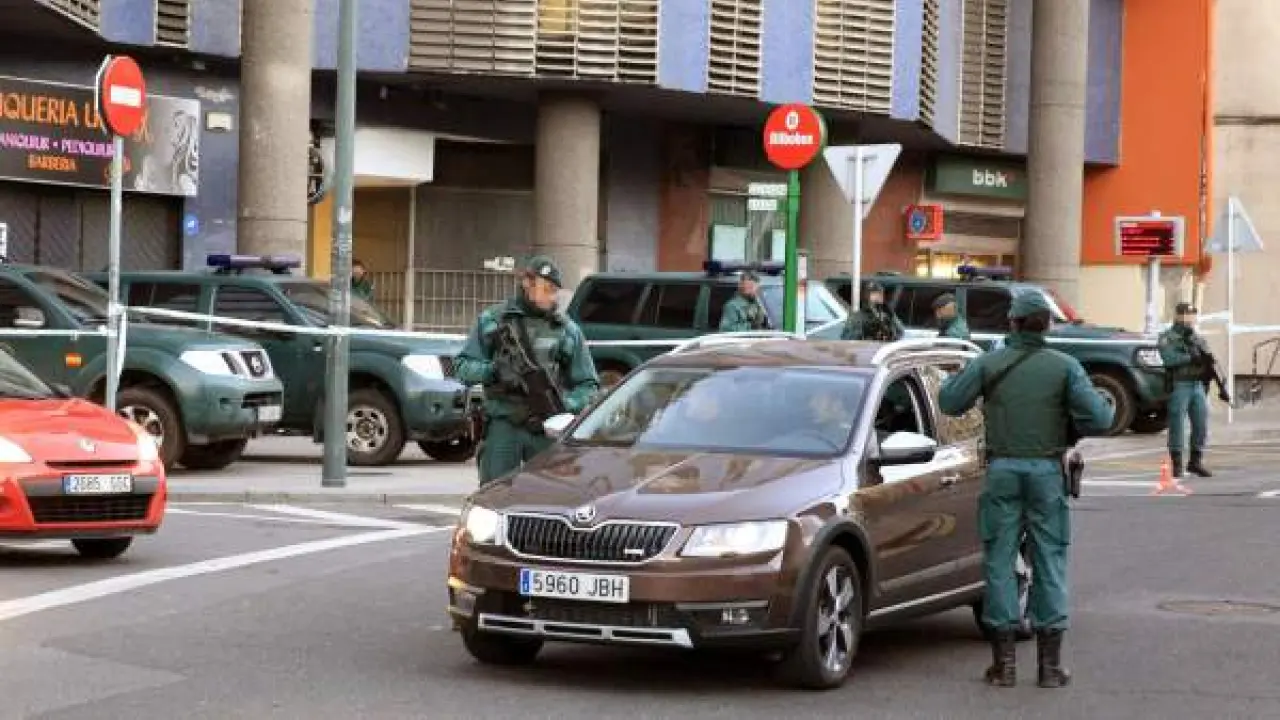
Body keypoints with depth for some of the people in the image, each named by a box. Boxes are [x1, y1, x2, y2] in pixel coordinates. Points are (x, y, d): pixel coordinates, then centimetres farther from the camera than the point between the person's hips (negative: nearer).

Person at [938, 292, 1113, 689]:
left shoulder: (988, 364, -2)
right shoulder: (1065, 367, -4)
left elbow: (949, 401, 5)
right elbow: (1097, 418, -11)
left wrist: (967, 373, 20)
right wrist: (1109, 407, 12)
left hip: (1002, 471, 0)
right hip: (1047, 471, 0)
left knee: (1000, 562, 6)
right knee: (1049, 563, 6)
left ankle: (1004, 662, 5)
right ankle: (1050, 663, 6)